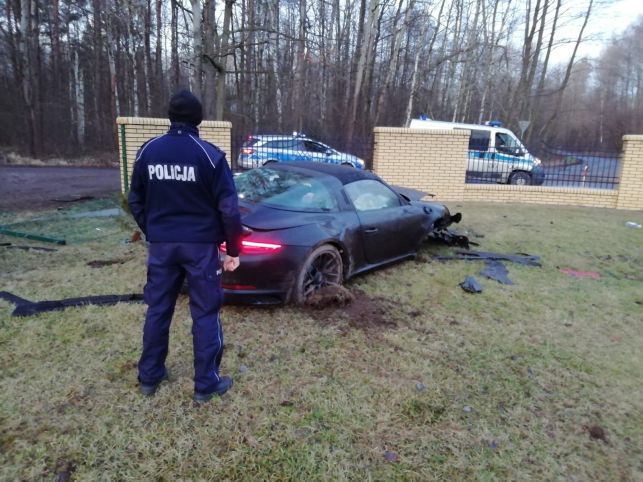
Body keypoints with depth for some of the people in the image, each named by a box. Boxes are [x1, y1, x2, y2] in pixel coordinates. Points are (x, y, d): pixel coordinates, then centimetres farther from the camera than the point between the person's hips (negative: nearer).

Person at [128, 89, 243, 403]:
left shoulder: (148, 151, 2)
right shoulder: (209, 154, -11)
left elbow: (135, 201, 10)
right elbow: (228, 208, -11)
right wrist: (233, 250, -2)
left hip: (161, 244, 4)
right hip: (200, 245, -4)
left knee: (158, 309, 16)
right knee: (205, 313, 6)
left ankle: (149, 377, 29)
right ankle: (206, 384, 15)